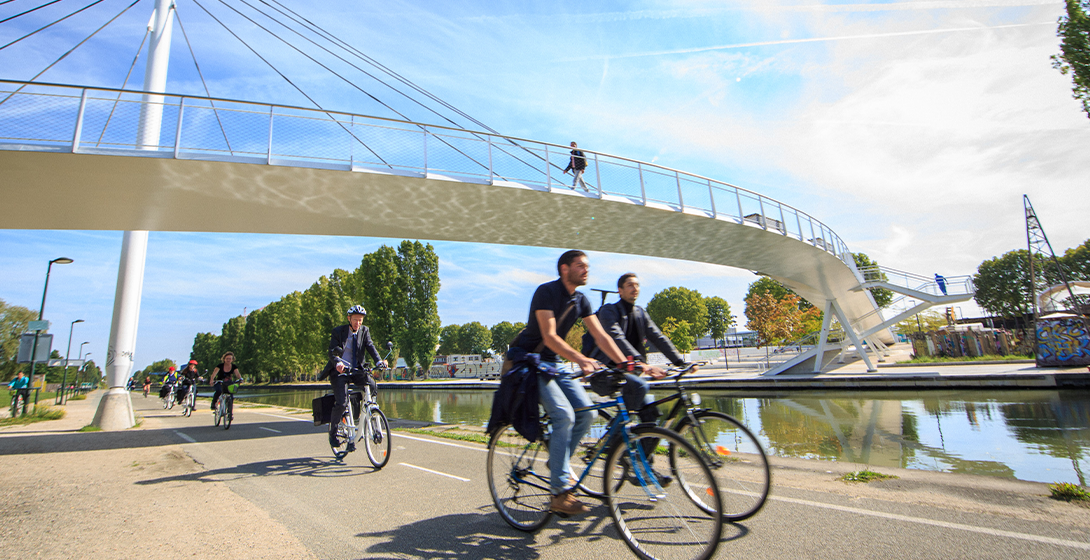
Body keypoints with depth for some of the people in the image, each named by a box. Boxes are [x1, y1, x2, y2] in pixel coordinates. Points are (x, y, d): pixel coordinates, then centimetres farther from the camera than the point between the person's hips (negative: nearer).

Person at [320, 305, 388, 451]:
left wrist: (379, 361, -27)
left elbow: (370, 347, -8)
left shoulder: (364, 331, 4)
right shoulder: (338, 331, -4)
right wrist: (337, 363, -35)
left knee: (373, 386, -24)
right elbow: (332, 352, -13)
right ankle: (333, 433, 8)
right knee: (342, 403, -16)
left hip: (356, 370, 3)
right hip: (340, 371, -3)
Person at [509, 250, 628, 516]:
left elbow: (601, 336, 0)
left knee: (587, 412, -7)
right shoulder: (546, 292, -18)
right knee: (564, 415, -21)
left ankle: (559, 462, 16)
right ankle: (560, 493, -13)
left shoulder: (581, 300, 4)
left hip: (553, 363, 7)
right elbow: (549, 336, -27)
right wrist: (580, 359, -40)